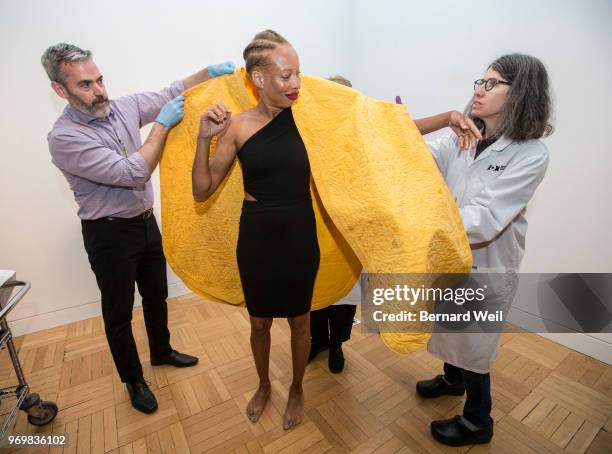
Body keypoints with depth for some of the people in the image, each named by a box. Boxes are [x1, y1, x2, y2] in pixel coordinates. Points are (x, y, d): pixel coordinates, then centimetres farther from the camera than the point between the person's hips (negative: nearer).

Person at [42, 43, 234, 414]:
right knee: (119, 313, 12)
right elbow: (133, 173, -27)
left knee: (157, 295, 22)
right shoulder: (64, 137, -19)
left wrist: (210, 72, -4)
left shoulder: (123, 106, 0)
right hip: (110, 234, -6)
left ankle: (162, 351, 47)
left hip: (146, 222, 6)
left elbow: (169, 94, 9)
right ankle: (133, 380, 36)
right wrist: (162, 124, -23)